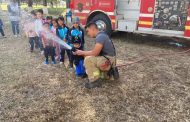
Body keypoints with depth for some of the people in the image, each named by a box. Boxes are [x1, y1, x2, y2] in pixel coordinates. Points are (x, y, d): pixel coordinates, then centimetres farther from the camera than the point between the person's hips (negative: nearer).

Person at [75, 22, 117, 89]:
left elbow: (95, 53, -23)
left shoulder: (100, 36, -20)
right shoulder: (100, 35, 12)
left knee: (88, 59, -24)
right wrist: (84, 53, 6)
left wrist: (82, 52, -11)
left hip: (108, 61, -11)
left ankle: (94, 81, -10)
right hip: (107, 59, 11)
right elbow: (95, 51, 14)